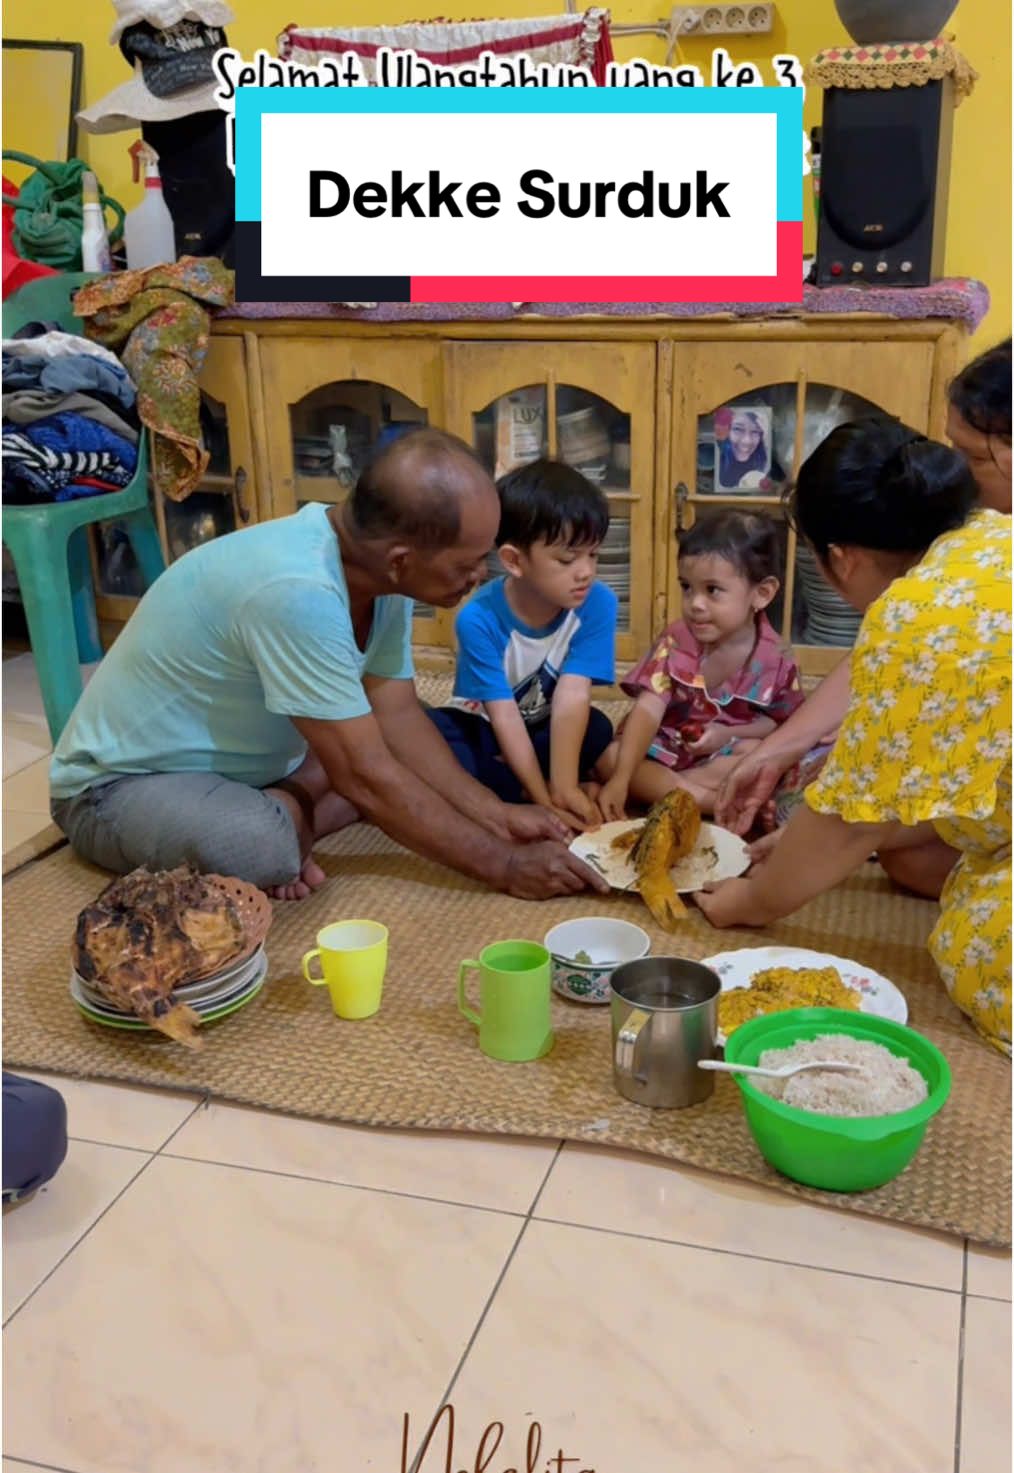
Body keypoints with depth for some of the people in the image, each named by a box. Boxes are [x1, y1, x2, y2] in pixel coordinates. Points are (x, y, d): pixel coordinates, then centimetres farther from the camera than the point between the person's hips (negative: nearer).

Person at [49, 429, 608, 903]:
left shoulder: (382, 569, -10)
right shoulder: (296, 592, -36)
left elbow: (397, 717, -3)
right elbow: (364, 779, -32)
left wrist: (497, 815, -12)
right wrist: (505, 866, -24)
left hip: (251, 756, 8)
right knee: (264, 849, -39)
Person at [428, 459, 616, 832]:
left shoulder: (597, 604, -22)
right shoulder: (479, 619, -27)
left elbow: (572, 698, -27)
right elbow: (504, 717, -25)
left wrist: (564, 787, -37)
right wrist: (544, 798, -29)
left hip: (544, 729, 2)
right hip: (483, 729, -2)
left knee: (599, 729, -29)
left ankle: (485, 784, -21)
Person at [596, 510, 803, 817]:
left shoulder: (775, 659, -13)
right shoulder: (676, 642, -13)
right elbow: (648, 711, -21)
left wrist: (730, 735, -19)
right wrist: (621, 779, -33)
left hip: (728, 755, -1)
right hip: (668, 750, 1)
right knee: (607, 756, -25)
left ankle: (660, 786, -26)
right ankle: (717, 801, -31)